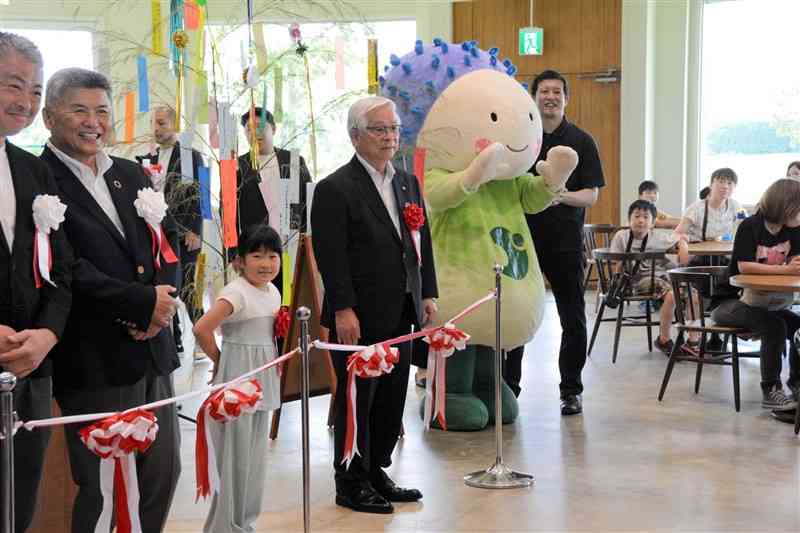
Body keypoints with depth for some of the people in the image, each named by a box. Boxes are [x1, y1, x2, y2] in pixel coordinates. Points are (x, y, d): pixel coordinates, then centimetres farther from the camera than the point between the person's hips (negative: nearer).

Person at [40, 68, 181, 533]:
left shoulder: (133, 175, 13)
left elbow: (168, 239, 10)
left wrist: (161, 304, -8)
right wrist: (144, 302, -17)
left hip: (152, 350, 7)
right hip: (92, 361, -7)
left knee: (165, 470, 15)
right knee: (96, 484, 5)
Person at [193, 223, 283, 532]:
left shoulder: (273, 292, 8)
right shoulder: (236, 293, -18)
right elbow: (202, 329, -27)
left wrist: (275, 364, 9)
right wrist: (218, 359, -12)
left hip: (263, 382, 8)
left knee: (255, 456, 15)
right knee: (234, 457, 0)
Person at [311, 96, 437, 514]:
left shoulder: (407, 183, 13)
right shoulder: (334, 189, -10)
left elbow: (422, 243, 16)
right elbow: (331, 256, -14)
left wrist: (427, 294, 9)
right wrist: (343, 310, -19)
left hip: (399, 314, 7)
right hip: (358, 318, -7)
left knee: (392, 398, 13)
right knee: (357, 400, 3)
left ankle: (376, 472, 27)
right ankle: (350, 484, 16)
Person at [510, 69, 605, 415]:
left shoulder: (581, 141, 3)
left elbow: (592, 195, -2)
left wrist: (563, 196, -21)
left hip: (565, 241, -1)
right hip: (522, 238, 1)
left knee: (573, 319, 4)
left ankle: (571, 390, 16)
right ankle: (508, 387, 15)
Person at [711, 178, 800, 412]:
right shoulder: (751, 226, -17)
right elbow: (744, 266, -26)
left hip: (769, 303, 7)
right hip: (732, 303, -7)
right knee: (775, 326, -28)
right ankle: (771, 392, -21)